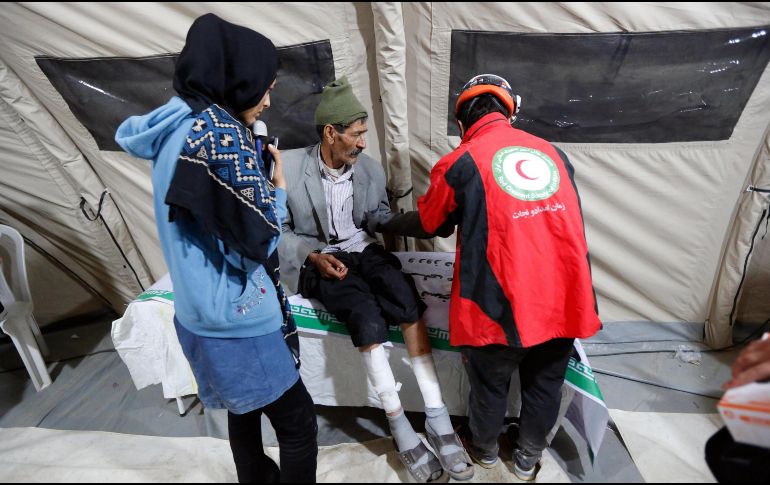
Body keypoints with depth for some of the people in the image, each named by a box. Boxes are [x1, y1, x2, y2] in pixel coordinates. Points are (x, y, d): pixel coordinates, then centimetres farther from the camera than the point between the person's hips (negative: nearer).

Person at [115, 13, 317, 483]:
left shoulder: (176, 123, 5)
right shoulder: (220, 133, -23)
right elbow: (260, 239, -23)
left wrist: (253, 164, 9)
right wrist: (278, 186, -6)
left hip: (200, 309, 10)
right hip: (234, 315, -10)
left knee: (244, 407, 28)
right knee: (299, 424, 6)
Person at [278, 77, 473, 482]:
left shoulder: (370, 168, 3)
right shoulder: (290, 167, -8)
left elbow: (380, 219, 11)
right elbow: (279, 229, -3)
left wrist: (426, 219, -7)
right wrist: (312, 256, -19)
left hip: (362, 251, 4)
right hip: (317, 260, -3)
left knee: (408, 301, -26)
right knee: (367, 316, -31)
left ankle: (437, 416, -22)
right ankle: (399, 426, -17)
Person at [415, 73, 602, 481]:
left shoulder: (461, 162, -8)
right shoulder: (554, 153, 6)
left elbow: (431, 222, 8)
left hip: (501, 303, -4)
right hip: (564, 298, 4)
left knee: (490, 383, 20)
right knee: (545, 384, 23)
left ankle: (484, 449, 46)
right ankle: (528, 458, 44)